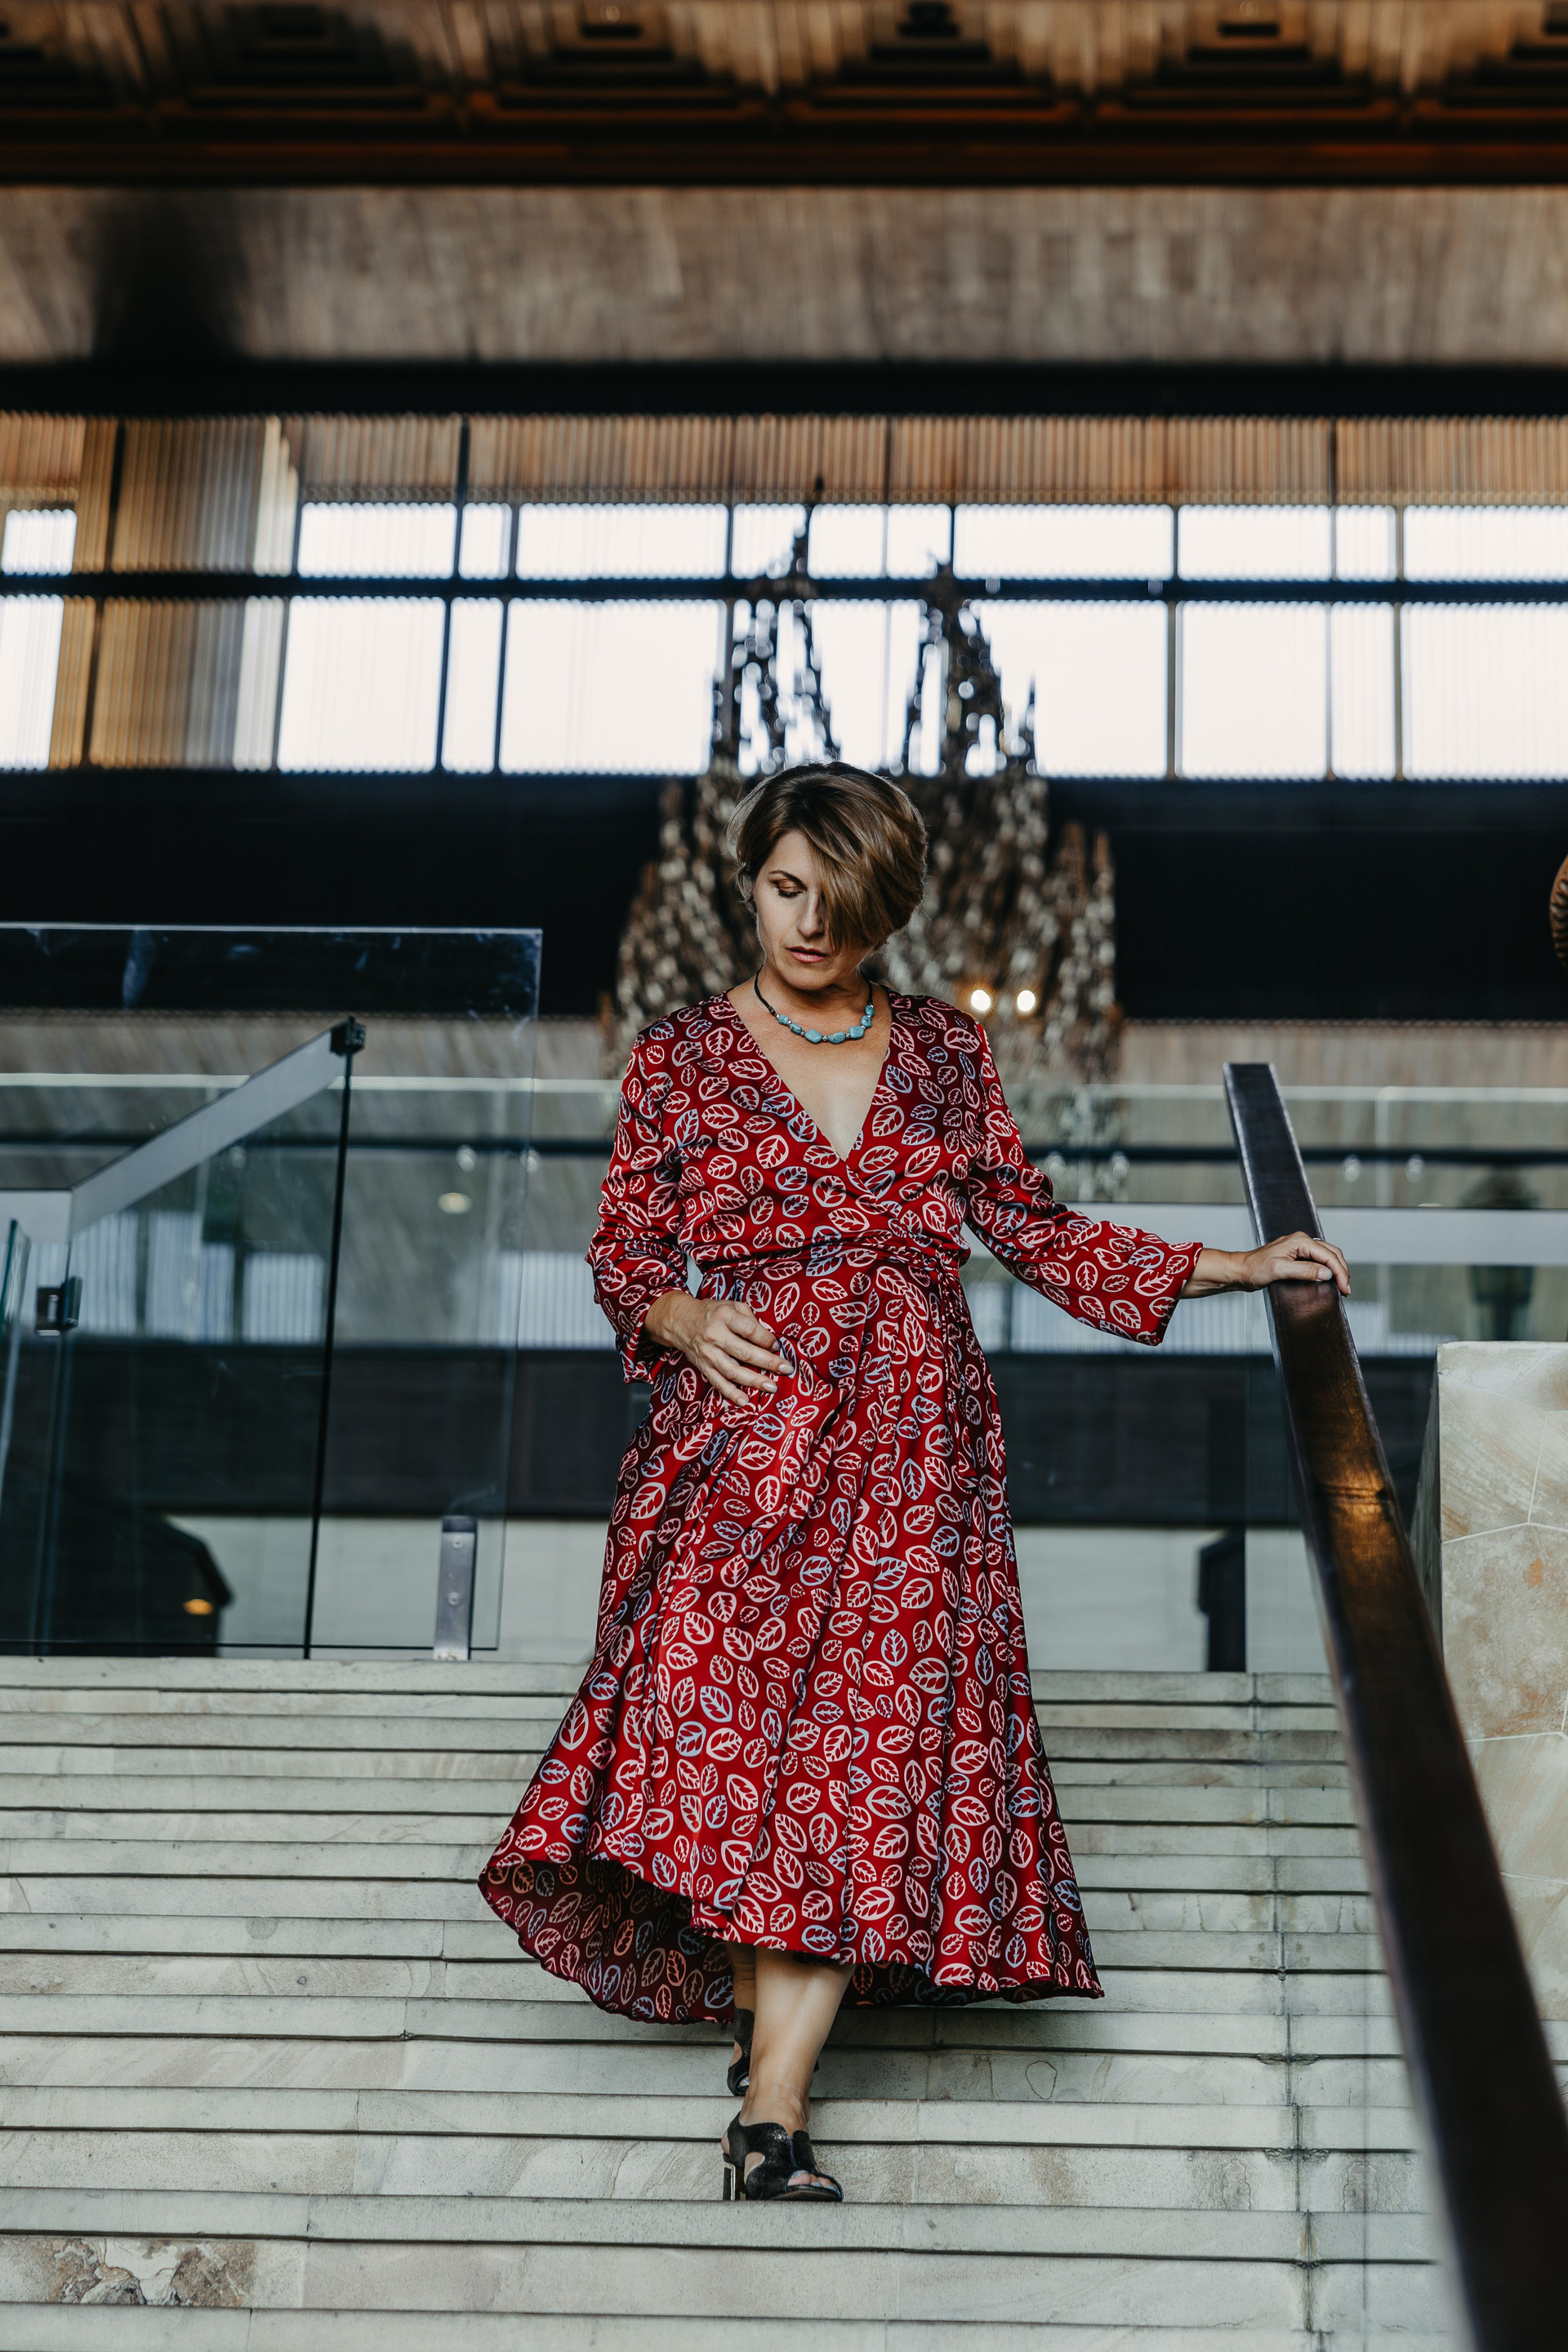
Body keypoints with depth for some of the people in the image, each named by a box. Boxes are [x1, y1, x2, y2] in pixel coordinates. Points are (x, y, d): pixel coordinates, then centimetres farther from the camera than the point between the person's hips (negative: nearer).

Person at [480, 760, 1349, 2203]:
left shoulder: (946, 1056, 14)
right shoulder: (681, 1061, 9)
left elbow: (1038, 1235, 18)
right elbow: (624, 1258, 9)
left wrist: (1247, 1267, 14)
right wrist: (686, 1320, -13)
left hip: (908, 1451, 1)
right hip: (737, 1438, -1)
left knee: (875, 1747, -11)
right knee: (722, 1729, -18)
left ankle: (771, 2105, -11)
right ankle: (757, 1999, 4)